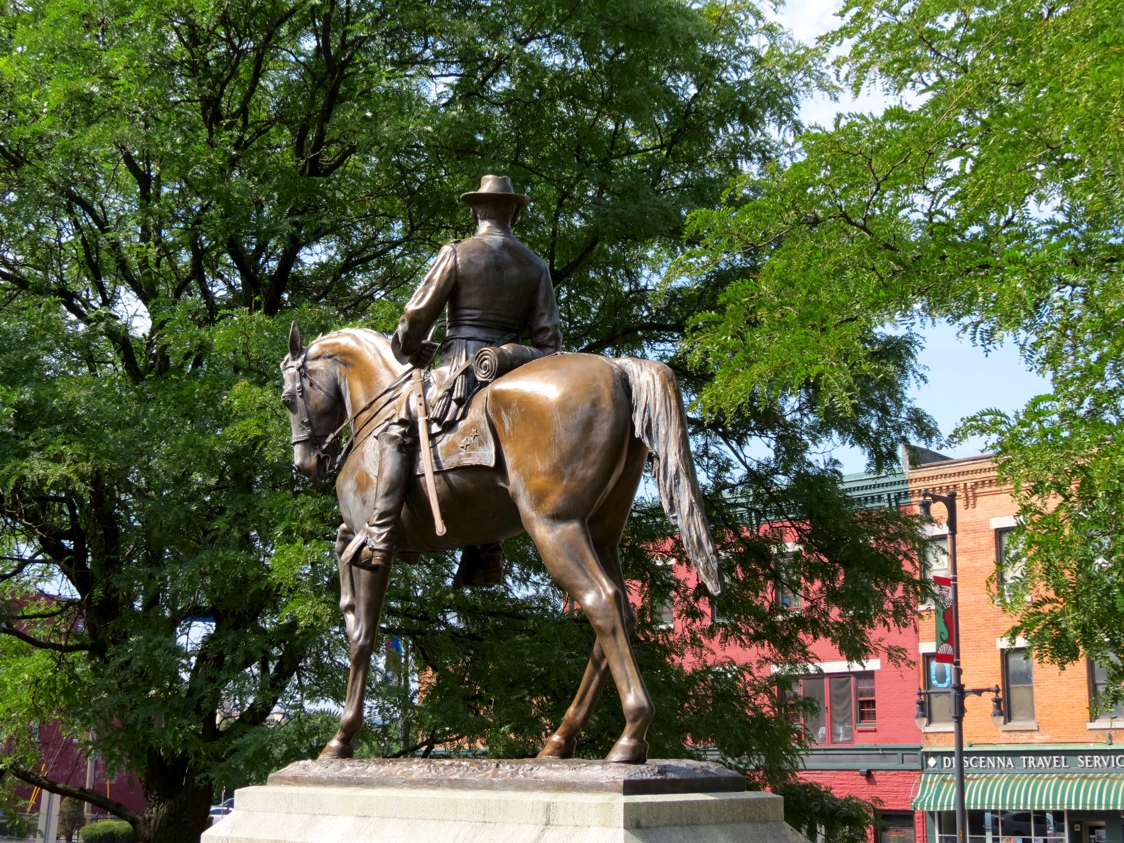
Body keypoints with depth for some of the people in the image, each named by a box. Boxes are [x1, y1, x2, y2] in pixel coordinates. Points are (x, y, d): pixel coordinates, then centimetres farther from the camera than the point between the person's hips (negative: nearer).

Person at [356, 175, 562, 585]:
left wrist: (407, 350, 16)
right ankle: (485, 549, 15)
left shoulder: (457, 253, -2)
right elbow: (548, 338, 5)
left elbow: (417, 315, -2)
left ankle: (380, 538, -13)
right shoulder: (536, 266, 10)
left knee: (397, 430, 1)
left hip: (459, 370, -5)